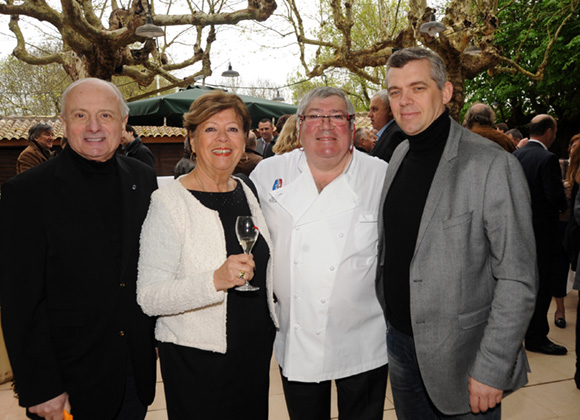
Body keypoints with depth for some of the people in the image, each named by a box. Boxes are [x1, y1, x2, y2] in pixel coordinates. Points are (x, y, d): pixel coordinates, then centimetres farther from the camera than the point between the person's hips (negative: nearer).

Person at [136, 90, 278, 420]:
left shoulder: (247, 192, 4)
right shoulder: (169, 202, -15)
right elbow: (149, 298, -21)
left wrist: (275, 331, 18)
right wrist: (216, 280, -34)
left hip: (256, 353, 6)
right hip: (196, 359, -6)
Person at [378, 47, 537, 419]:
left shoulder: (493, 165, -18)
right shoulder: (399, 156, 4)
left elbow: (517, 281, -18)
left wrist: (492, 370, -18)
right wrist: (385, 315, 9)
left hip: (459, 356, -6)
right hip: (399, 340, 6)